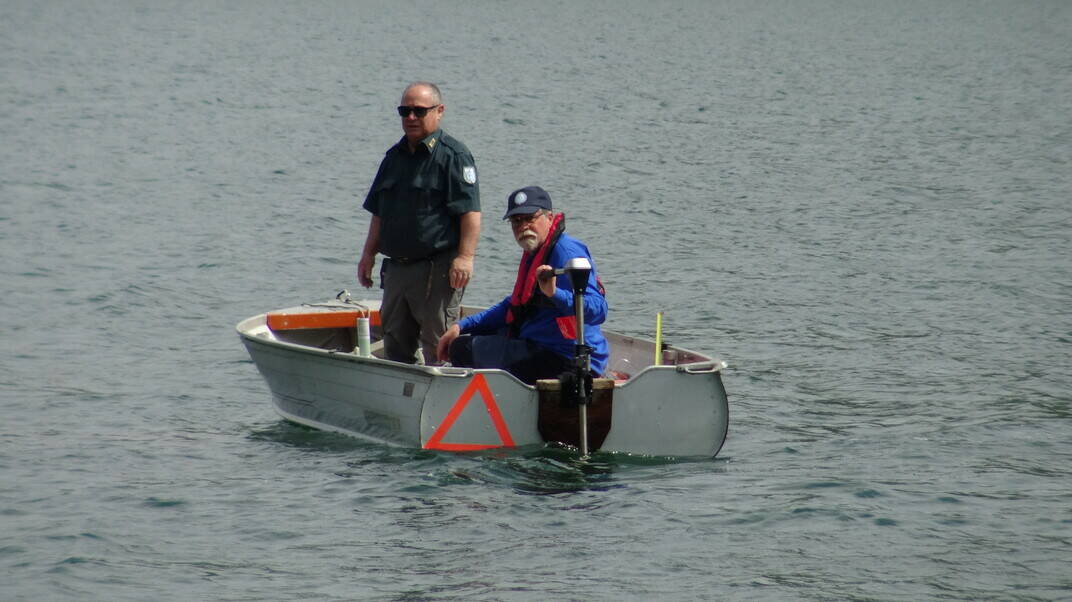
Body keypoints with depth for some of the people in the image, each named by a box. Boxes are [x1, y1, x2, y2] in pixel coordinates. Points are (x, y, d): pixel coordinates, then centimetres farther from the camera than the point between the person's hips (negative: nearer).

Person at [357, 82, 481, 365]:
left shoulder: (453, 155, -7)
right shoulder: (395, 156, 16)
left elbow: (471, 211, -14)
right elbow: (379, 212, 23)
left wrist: (465, 257, -21)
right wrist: (368, 254, 17)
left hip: (437, 269, -8)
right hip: (397, 266, 8)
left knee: (438, 350, -7)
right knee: (396, 346, 12)